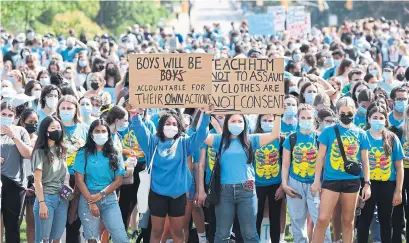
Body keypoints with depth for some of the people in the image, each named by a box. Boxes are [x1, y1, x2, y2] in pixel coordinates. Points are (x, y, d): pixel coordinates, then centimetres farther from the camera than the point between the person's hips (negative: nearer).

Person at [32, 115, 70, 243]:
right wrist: (41, 203, -16)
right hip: (47, 197, -6)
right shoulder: (40, 152, -3)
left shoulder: (61, 151, 15)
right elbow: (37, 180, -8)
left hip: (62, 198, 6)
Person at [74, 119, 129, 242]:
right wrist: (90, 201, -10)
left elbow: (118, 180, 3)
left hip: (109, 199, 1)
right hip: (87, 199, -1)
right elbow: (79, 180, -2)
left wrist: (100, 195, -9)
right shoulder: (83, 153, 3)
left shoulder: (115, 154, 8)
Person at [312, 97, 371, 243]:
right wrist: (316, 180, -2)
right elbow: (321, 157, 2)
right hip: (331, 180, -2)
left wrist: (367, 183, 5)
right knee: (322, 219, -9)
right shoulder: (329, 131, -1)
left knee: (348, 221, 10)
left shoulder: (360, 134, 5)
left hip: (352, 181, 2)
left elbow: (364, 161, 10)